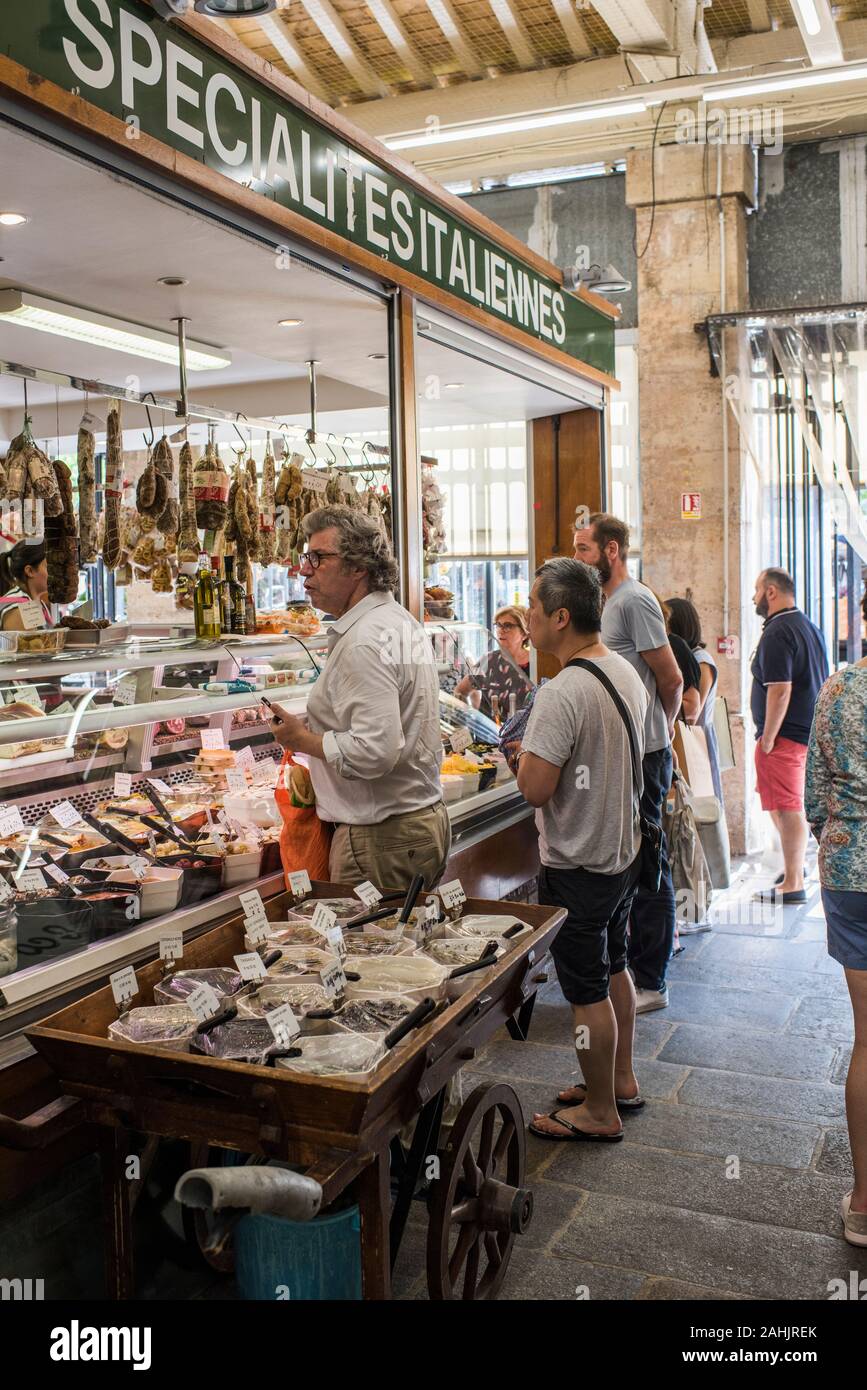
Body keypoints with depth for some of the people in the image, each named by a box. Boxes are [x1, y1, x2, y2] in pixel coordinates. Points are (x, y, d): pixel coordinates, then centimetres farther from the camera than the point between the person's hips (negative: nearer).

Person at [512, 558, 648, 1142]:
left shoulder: (562, 694, -26)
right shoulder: (627, 673, 3)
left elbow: (536, 787, -26)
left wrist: (523, 755, -7)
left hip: (577, 865, -9)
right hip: (624, 849, 9)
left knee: (587, 990, 5)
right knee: (614, 968, 23)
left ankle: (600, 1112, 20)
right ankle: (621, 1080, 39)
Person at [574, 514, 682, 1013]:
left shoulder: (635, 601, -14)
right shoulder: (613, 601, 16)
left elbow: (672, 679, -14)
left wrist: (662, 729, 1)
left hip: (642, 756, -10)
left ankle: (650, 982, 6)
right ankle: (637, 964, 29)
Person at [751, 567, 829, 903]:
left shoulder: (777, 632, -16)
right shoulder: (810, 627, 15)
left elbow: (780, 690, -23)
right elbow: (823, 683, 20)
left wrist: (767, 738, -19)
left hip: (784, 735, -10)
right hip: (810, 732, 10)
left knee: (786, 808, -5)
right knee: (791, 805, 22)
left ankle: (792, 885, -1)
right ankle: (795, 866, 32)